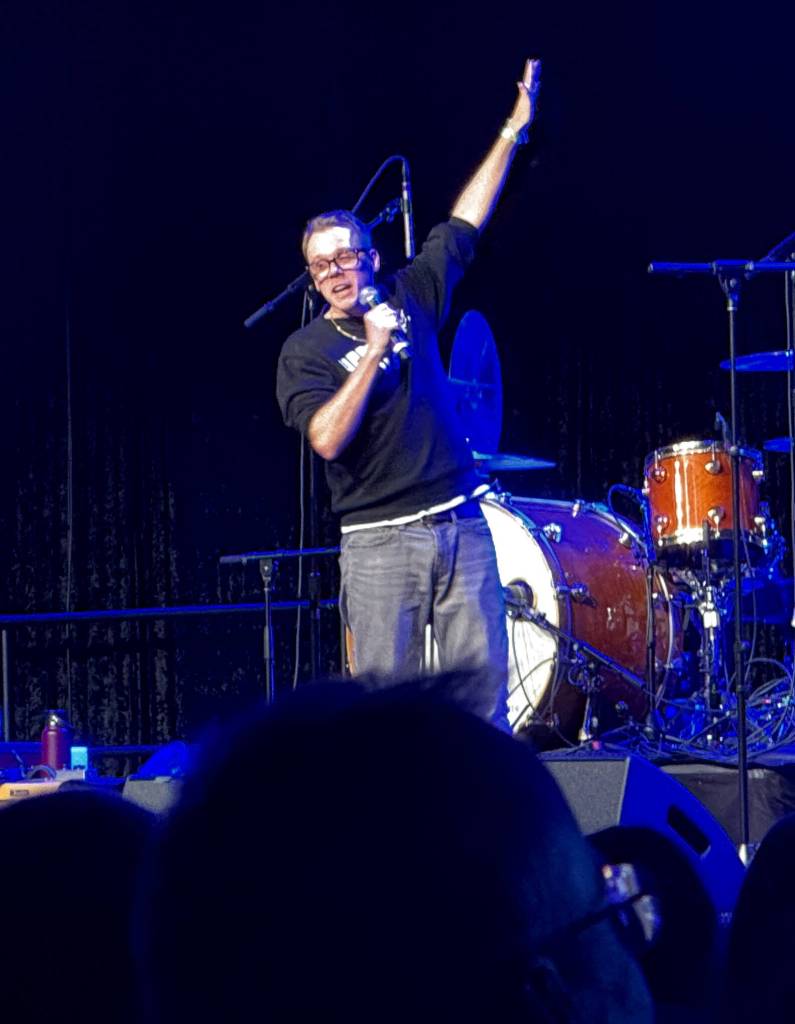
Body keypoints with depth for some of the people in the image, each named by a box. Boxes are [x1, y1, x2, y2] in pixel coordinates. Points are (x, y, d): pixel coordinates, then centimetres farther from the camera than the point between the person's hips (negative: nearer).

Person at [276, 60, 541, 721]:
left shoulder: (410, 300, 10)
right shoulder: (307, 351, -2)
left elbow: (464, 224, 17)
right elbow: (328, 439, -16)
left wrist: (512, 132, 18)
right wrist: (374, 353, -17)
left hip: (462, 526, 4)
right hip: (380, 542, -3)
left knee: (484, 684, 0)